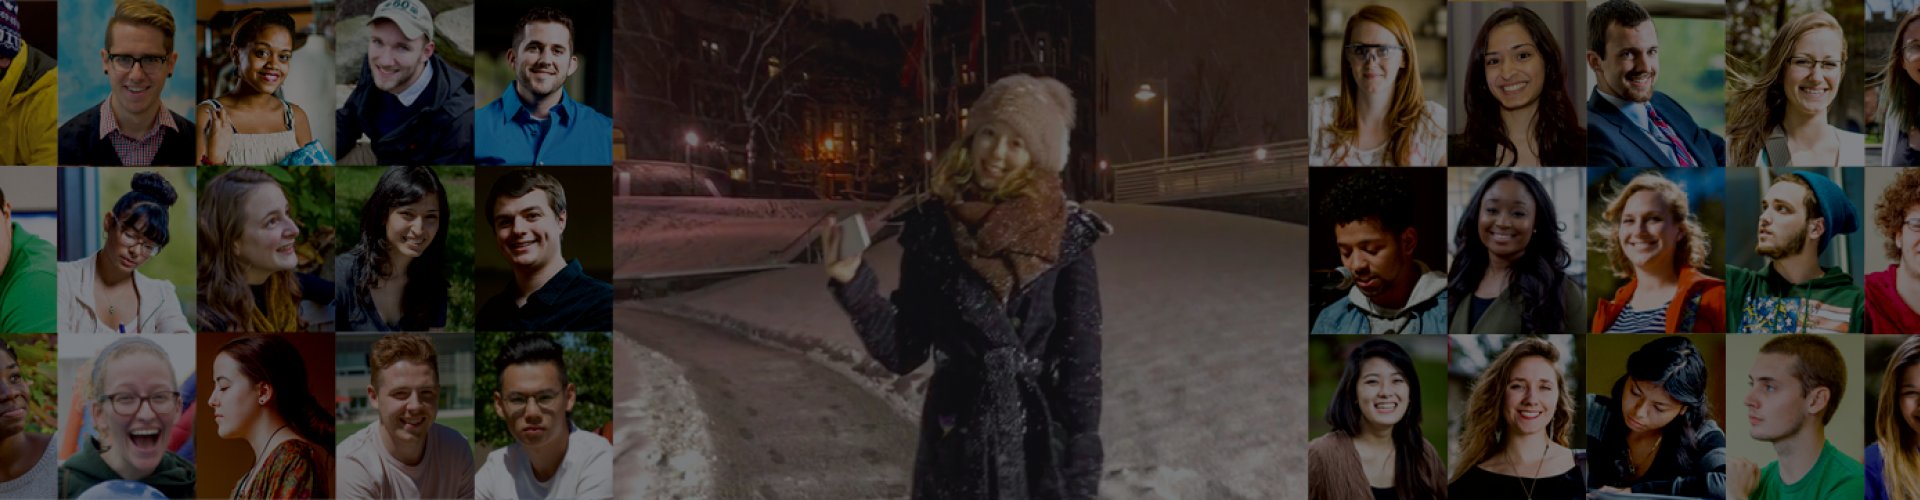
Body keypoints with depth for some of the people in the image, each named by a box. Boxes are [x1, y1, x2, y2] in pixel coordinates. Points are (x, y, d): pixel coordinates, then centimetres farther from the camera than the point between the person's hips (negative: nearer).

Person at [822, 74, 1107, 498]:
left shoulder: (1065, 237, -8)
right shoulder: (932, 228, -3)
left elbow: (1081, 360, -6)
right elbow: (904, 351, 0)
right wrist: (854, 285, -14)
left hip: (1043, 449, -1)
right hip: (955, 447, 2)